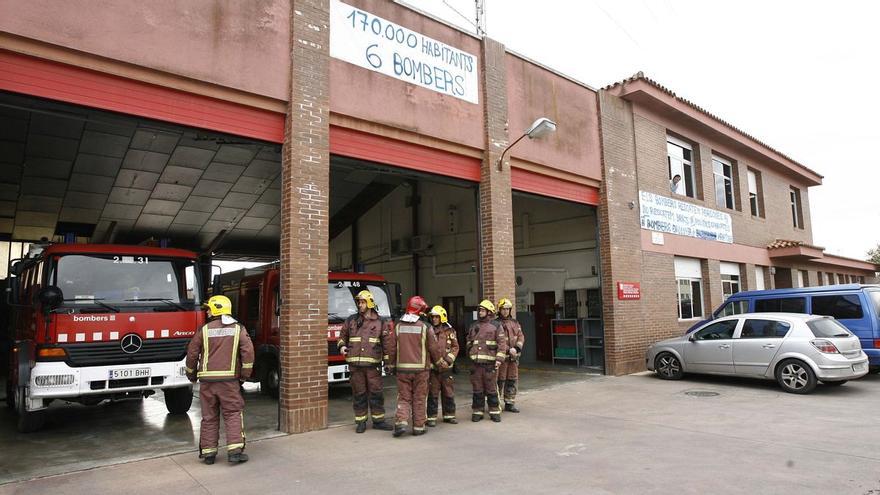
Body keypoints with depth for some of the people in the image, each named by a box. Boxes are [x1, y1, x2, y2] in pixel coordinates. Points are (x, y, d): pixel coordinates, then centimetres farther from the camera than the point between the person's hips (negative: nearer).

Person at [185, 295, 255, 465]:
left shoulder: (204, 330, 4)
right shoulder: (238, 329, 3)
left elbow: (192, 353, 7)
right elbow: (248, 352, -6)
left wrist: (191, 374, 22)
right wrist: (245, 374, 3)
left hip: (207, 380, 2)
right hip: (229, 379, -1)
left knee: (209, 417, 11)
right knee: (233, 414, 3)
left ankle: (208, 452, 16)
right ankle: (235, 450, -5)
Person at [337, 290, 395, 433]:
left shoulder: (381, 322, 4)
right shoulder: (351, 320, 8)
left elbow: (387, 342, 4)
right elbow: (342, 336, 17)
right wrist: (342, 346, -3)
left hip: (373, 364, -1)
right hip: (355, 364, 1)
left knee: (376, 393, 4)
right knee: (358, 394, 7)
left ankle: (378, 420, 16)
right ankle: (360, 422, 17)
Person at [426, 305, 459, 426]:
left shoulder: (450, 331, 5)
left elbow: (455, 347, 4)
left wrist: (448, 360, -9)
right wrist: (438, 360, -14)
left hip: (446, 367, 3)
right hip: (432, 367, -3)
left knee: (449, 392, 12)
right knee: (432, 394, 2)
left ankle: (449, 415, 25)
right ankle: (431, 417, 11)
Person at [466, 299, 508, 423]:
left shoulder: (496, 325, 0)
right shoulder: (473, 326, 14)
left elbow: (502, 343, -5)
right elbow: (469, 341, 24)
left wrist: (499, 359, -13)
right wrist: (470, 355, 16)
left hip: (490, 363, -4)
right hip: (476, 363, 4)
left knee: (491, 388, 2)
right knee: (477, 389, 8)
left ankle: (494, 412, 13)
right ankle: (477, 412, 17)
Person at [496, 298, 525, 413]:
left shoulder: (515, 323, 15)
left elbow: (521, 336, 8)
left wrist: (517, 348, -9)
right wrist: (509, 349, -17)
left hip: (514, 356, 6)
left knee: (512, 380, 10)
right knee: (500, 381, -3)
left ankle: (509, 404, 19)